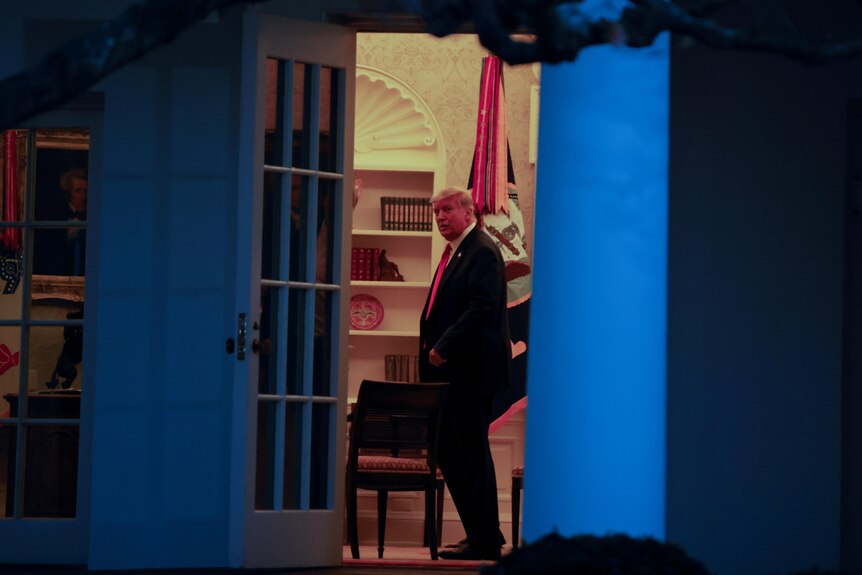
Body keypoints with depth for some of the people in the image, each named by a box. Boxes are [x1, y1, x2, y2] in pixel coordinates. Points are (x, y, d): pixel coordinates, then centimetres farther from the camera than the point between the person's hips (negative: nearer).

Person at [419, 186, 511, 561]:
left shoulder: (482, 251, -12)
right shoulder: (456, 253, 20)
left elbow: (482, 308, -22)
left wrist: (445, 348, -21)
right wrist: (433, 353, 12)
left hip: (471, 373, -11)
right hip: (452, 374, 11)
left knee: (471, 453, -6)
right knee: (450, 454, 14)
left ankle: (484, 543, -1)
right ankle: (483, 535, 21)